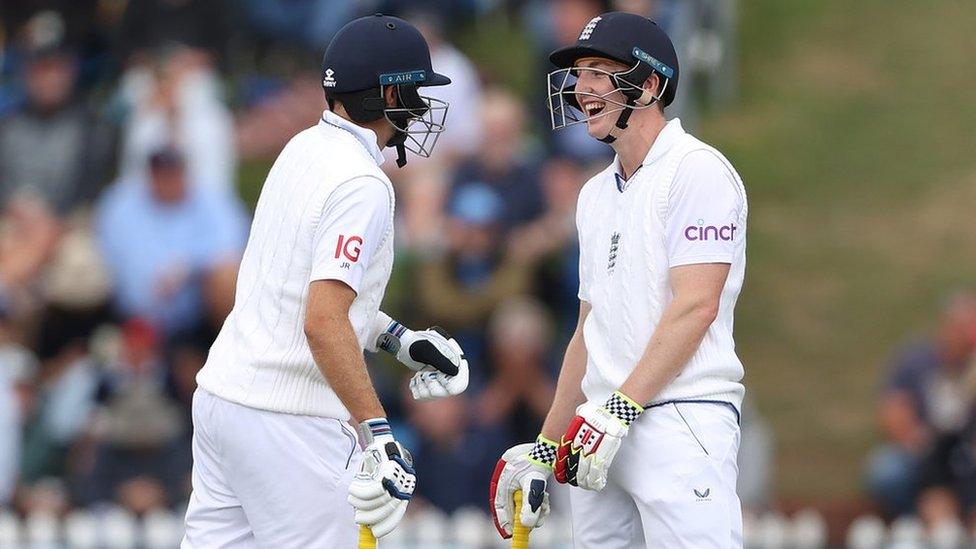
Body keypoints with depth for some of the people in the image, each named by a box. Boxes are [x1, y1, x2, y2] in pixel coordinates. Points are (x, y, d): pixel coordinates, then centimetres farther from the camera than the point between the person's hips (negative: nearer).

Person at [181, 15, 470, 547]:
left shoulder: (303, 149, 12)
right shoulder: (360, 184, -16)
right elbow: (323, 323, -25)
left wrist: (401, 340, 20)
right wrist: (379, 437, -28)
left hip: (220, 397, 9)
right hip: (287, 421, -9)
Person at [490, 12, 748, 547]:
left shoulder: (697, 170, -5)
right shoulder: (597, 195, 21)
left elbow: (696, 306, -15)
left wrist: (618, 410, -19)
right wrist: (545, 448, 19)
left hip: (680, 424, -8)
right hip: (604, 428, 8)